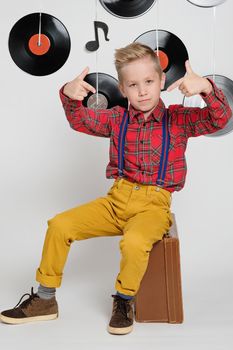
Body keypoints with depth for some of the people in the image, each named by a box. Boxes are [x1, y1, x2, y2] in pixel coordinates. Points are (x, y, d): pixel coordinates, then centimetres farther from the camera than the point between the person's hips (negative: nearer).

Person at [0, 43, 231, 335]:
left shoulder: (178, 119, -1)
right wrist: (70, 96, -17)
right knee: (59, 224, -8)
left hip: (154, 204, -4)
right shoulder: (117, 119, 9)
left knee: (134, 242, -36)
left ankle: (124, 302, -3)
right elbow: (81, 121, 5)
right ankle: (45, 300, 9)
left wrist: (206, 87, -33)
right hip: (117, 199, 4)